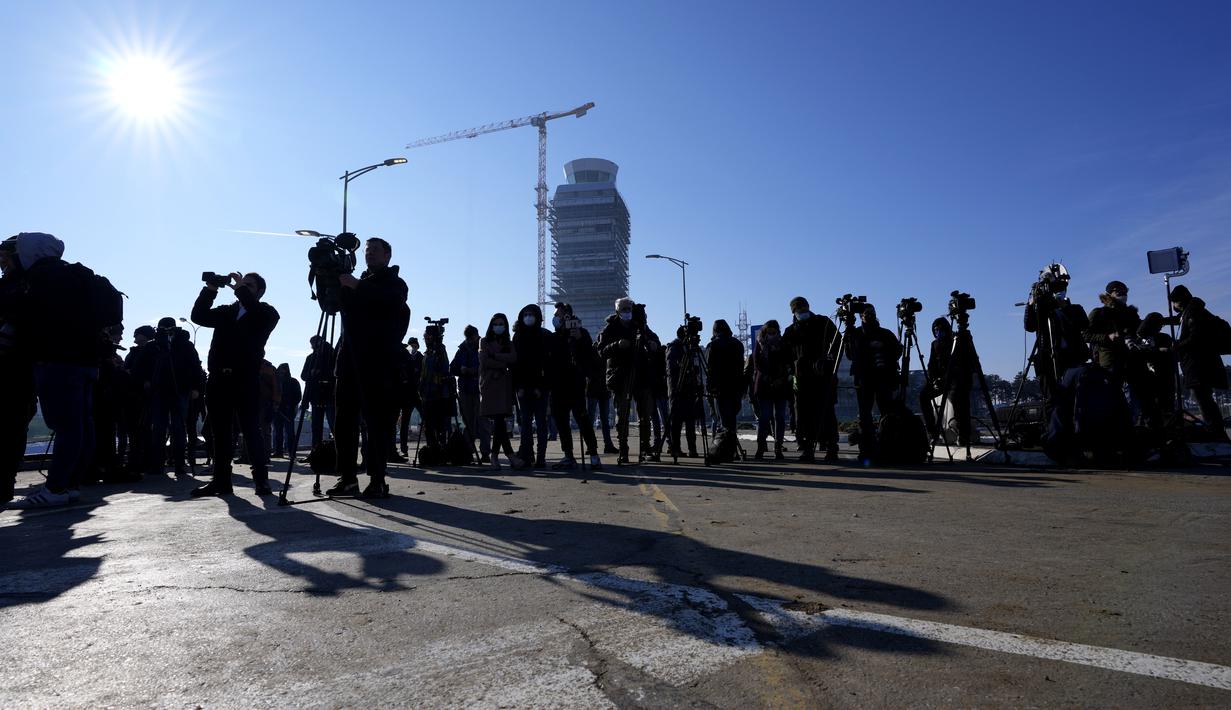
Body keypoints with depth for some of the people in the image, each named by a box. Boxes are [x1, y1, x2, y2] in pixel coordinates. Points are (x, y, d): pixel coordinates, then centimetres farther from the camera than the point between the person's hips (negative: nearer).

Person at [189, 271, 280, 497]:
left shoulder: (266, 313, 6)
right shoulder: (226, 312, 21)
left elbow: (262, 318, -16)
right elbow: (198, 315, 12)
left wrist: (241, 289, -11)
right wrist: (210, 289, 4)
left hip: (246, 381, -5)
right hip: (219, 379, 5)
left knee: (251, 431, -9)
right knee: (219, 432, 6)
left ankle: (261, 479, -6)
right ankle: (221, 480, 12)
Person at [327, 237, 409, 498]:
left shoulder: (394, 283, 8)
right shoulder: (356, 284, 27)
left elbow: (391, 301, -14)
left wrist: (356, 285, -19)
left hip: (377, 360, -6)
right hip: (349, 358, 6)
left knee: (377, 419, -8)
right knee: (344, 420, 2)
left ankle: (377, 479, -6)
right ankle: (347, 477, 7)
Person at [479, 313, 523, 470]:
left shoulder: (509, 343, 18)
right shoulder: (484, 342, 13)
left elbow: (513, 358, -3)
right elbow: (484, 361, -3)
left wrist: (495, 356, -6)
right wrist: (503, 364, -3)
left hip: (503, 383, 2)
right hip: (489, 383, -2)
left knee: (499, 419, -5)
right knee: (499, 419, -13)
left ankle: (495, 456, 2)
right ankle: (510, 454, -15)